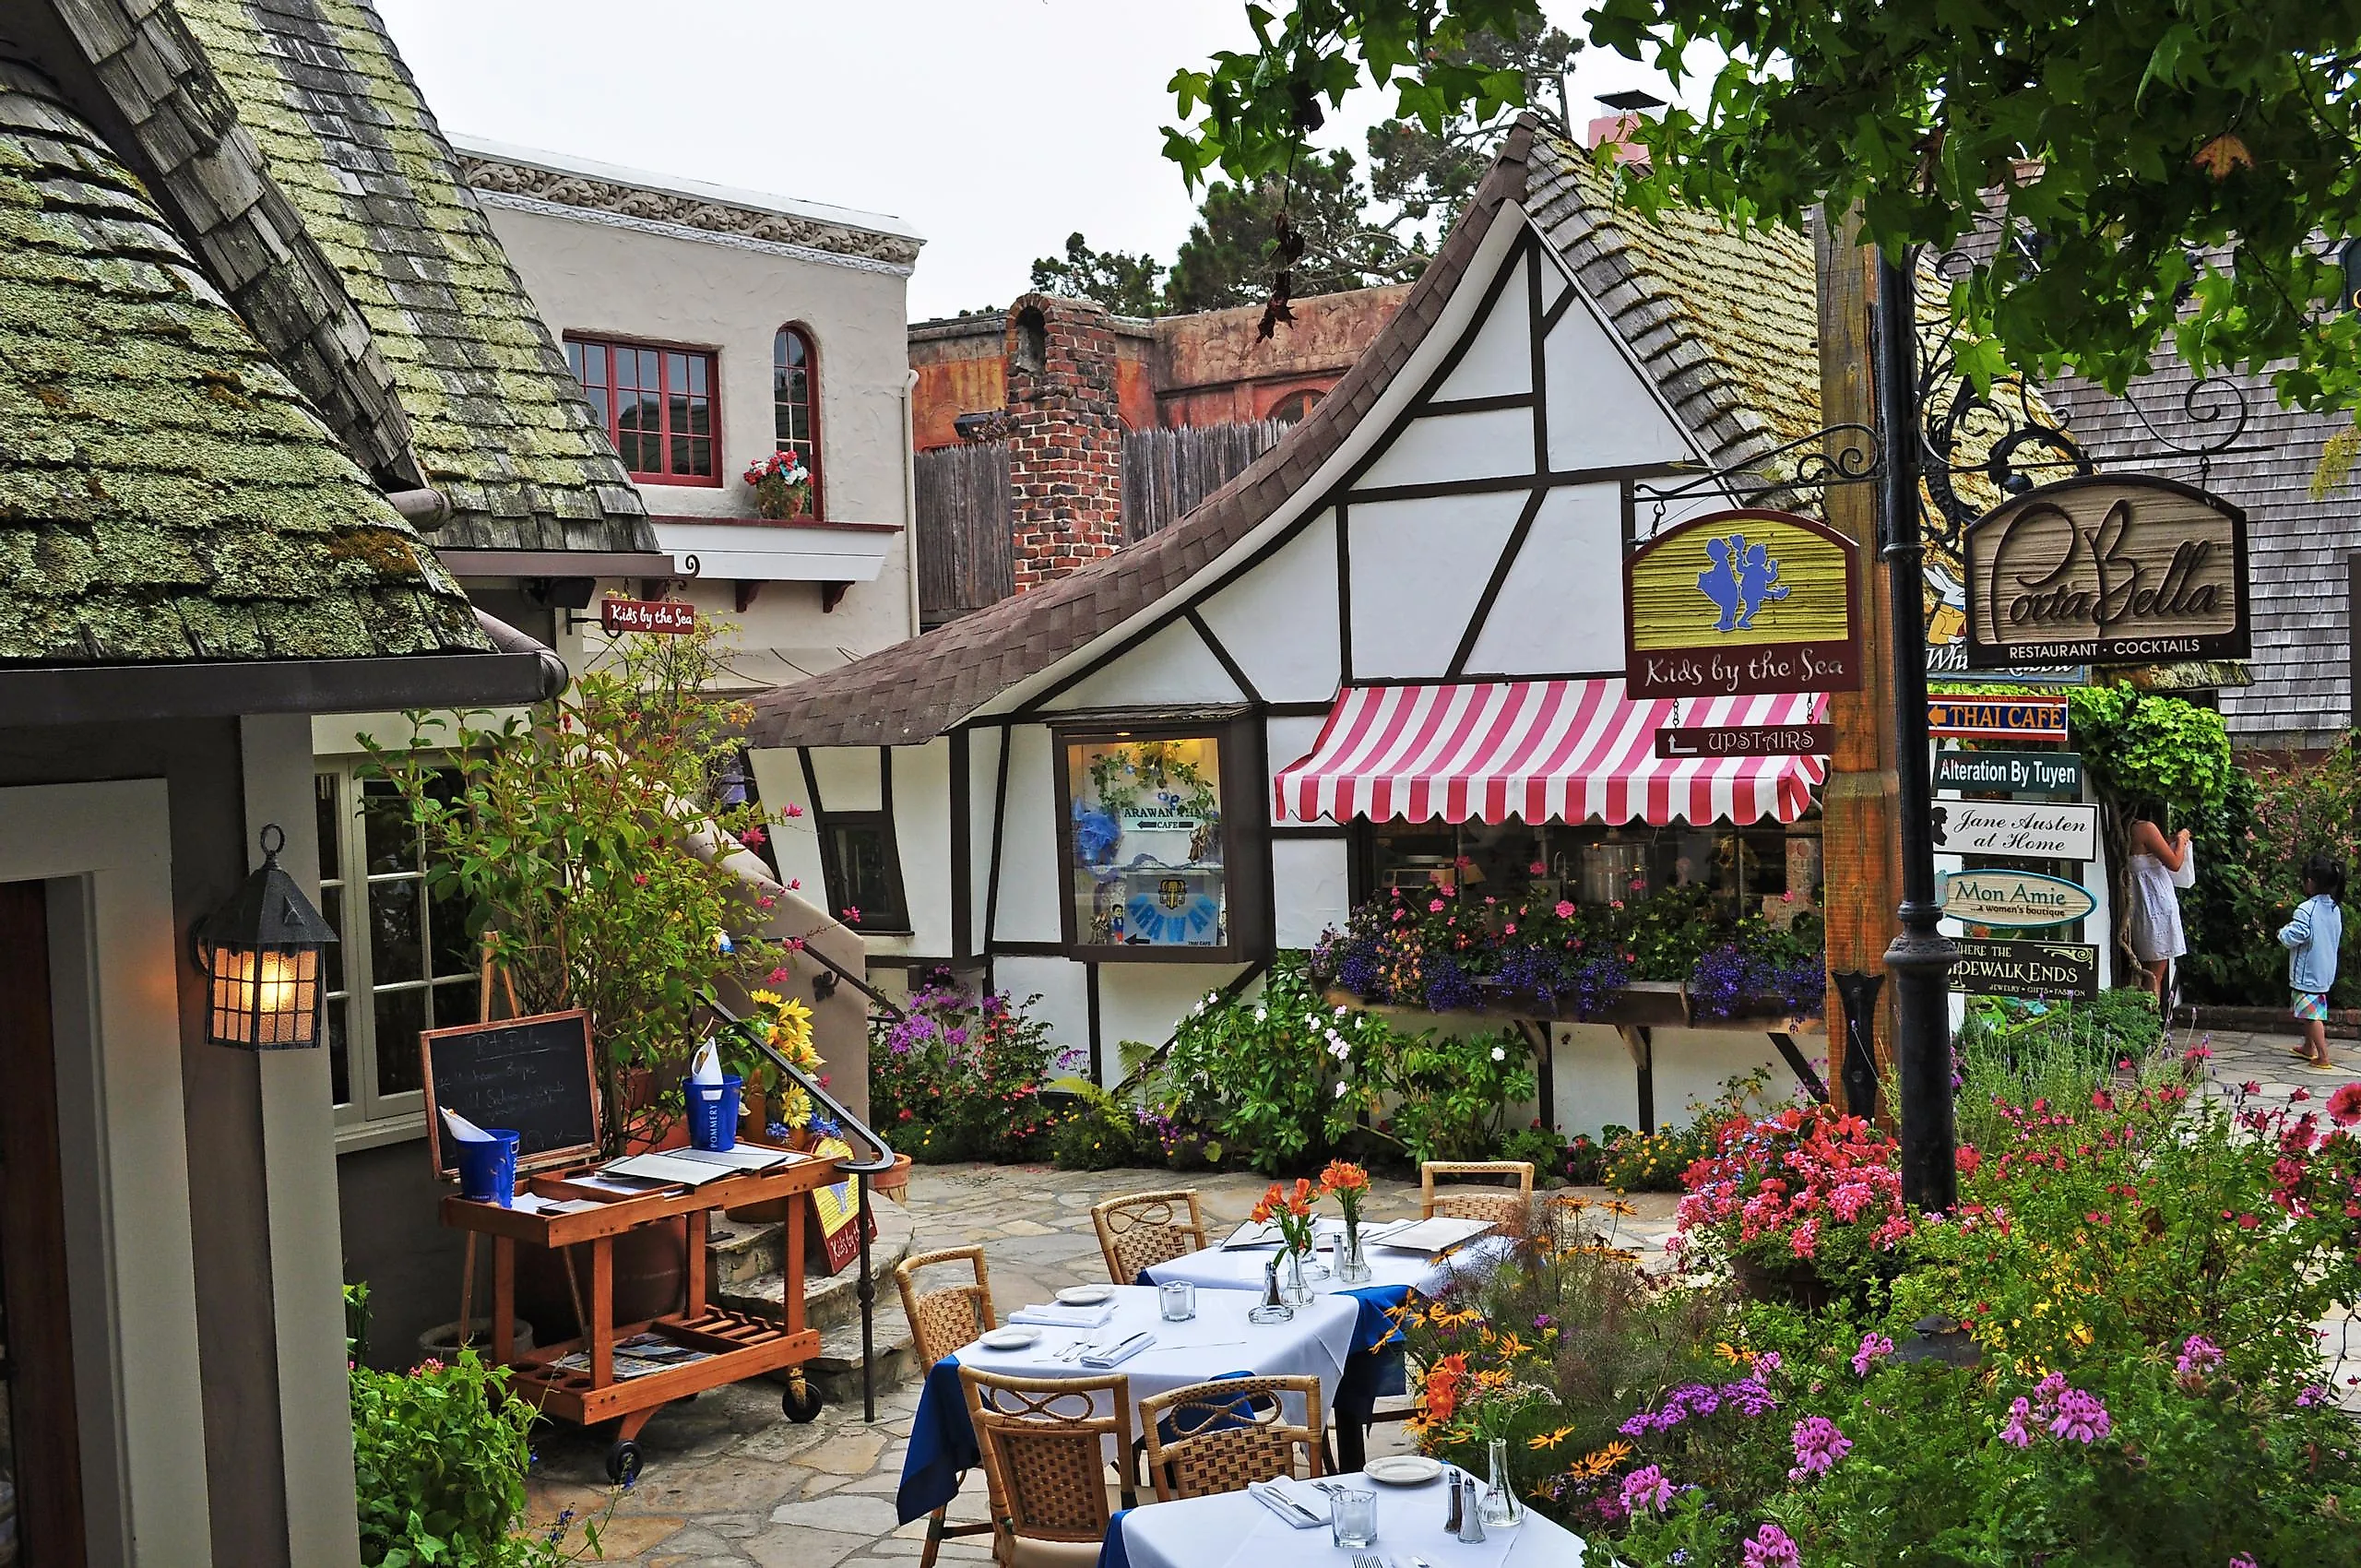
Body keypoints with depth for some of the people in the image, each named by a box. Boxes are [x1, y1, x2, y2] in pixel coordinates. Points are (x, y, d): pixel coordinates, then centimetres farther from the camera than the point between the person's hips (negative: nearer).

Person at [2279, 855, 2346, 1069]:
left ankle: (2323, 1057, -6)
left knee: (2312, 1014, -4)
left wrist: (2283, 932, -3)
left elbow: (2292, 938, -26)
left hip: (2307, 972, -8)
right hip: (2325, 972, 8)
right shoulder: (2335, 911, 4)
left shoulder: (2306, 910, -22)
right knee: (2311, 1011, 22)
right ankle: (2308, 1047, 35)